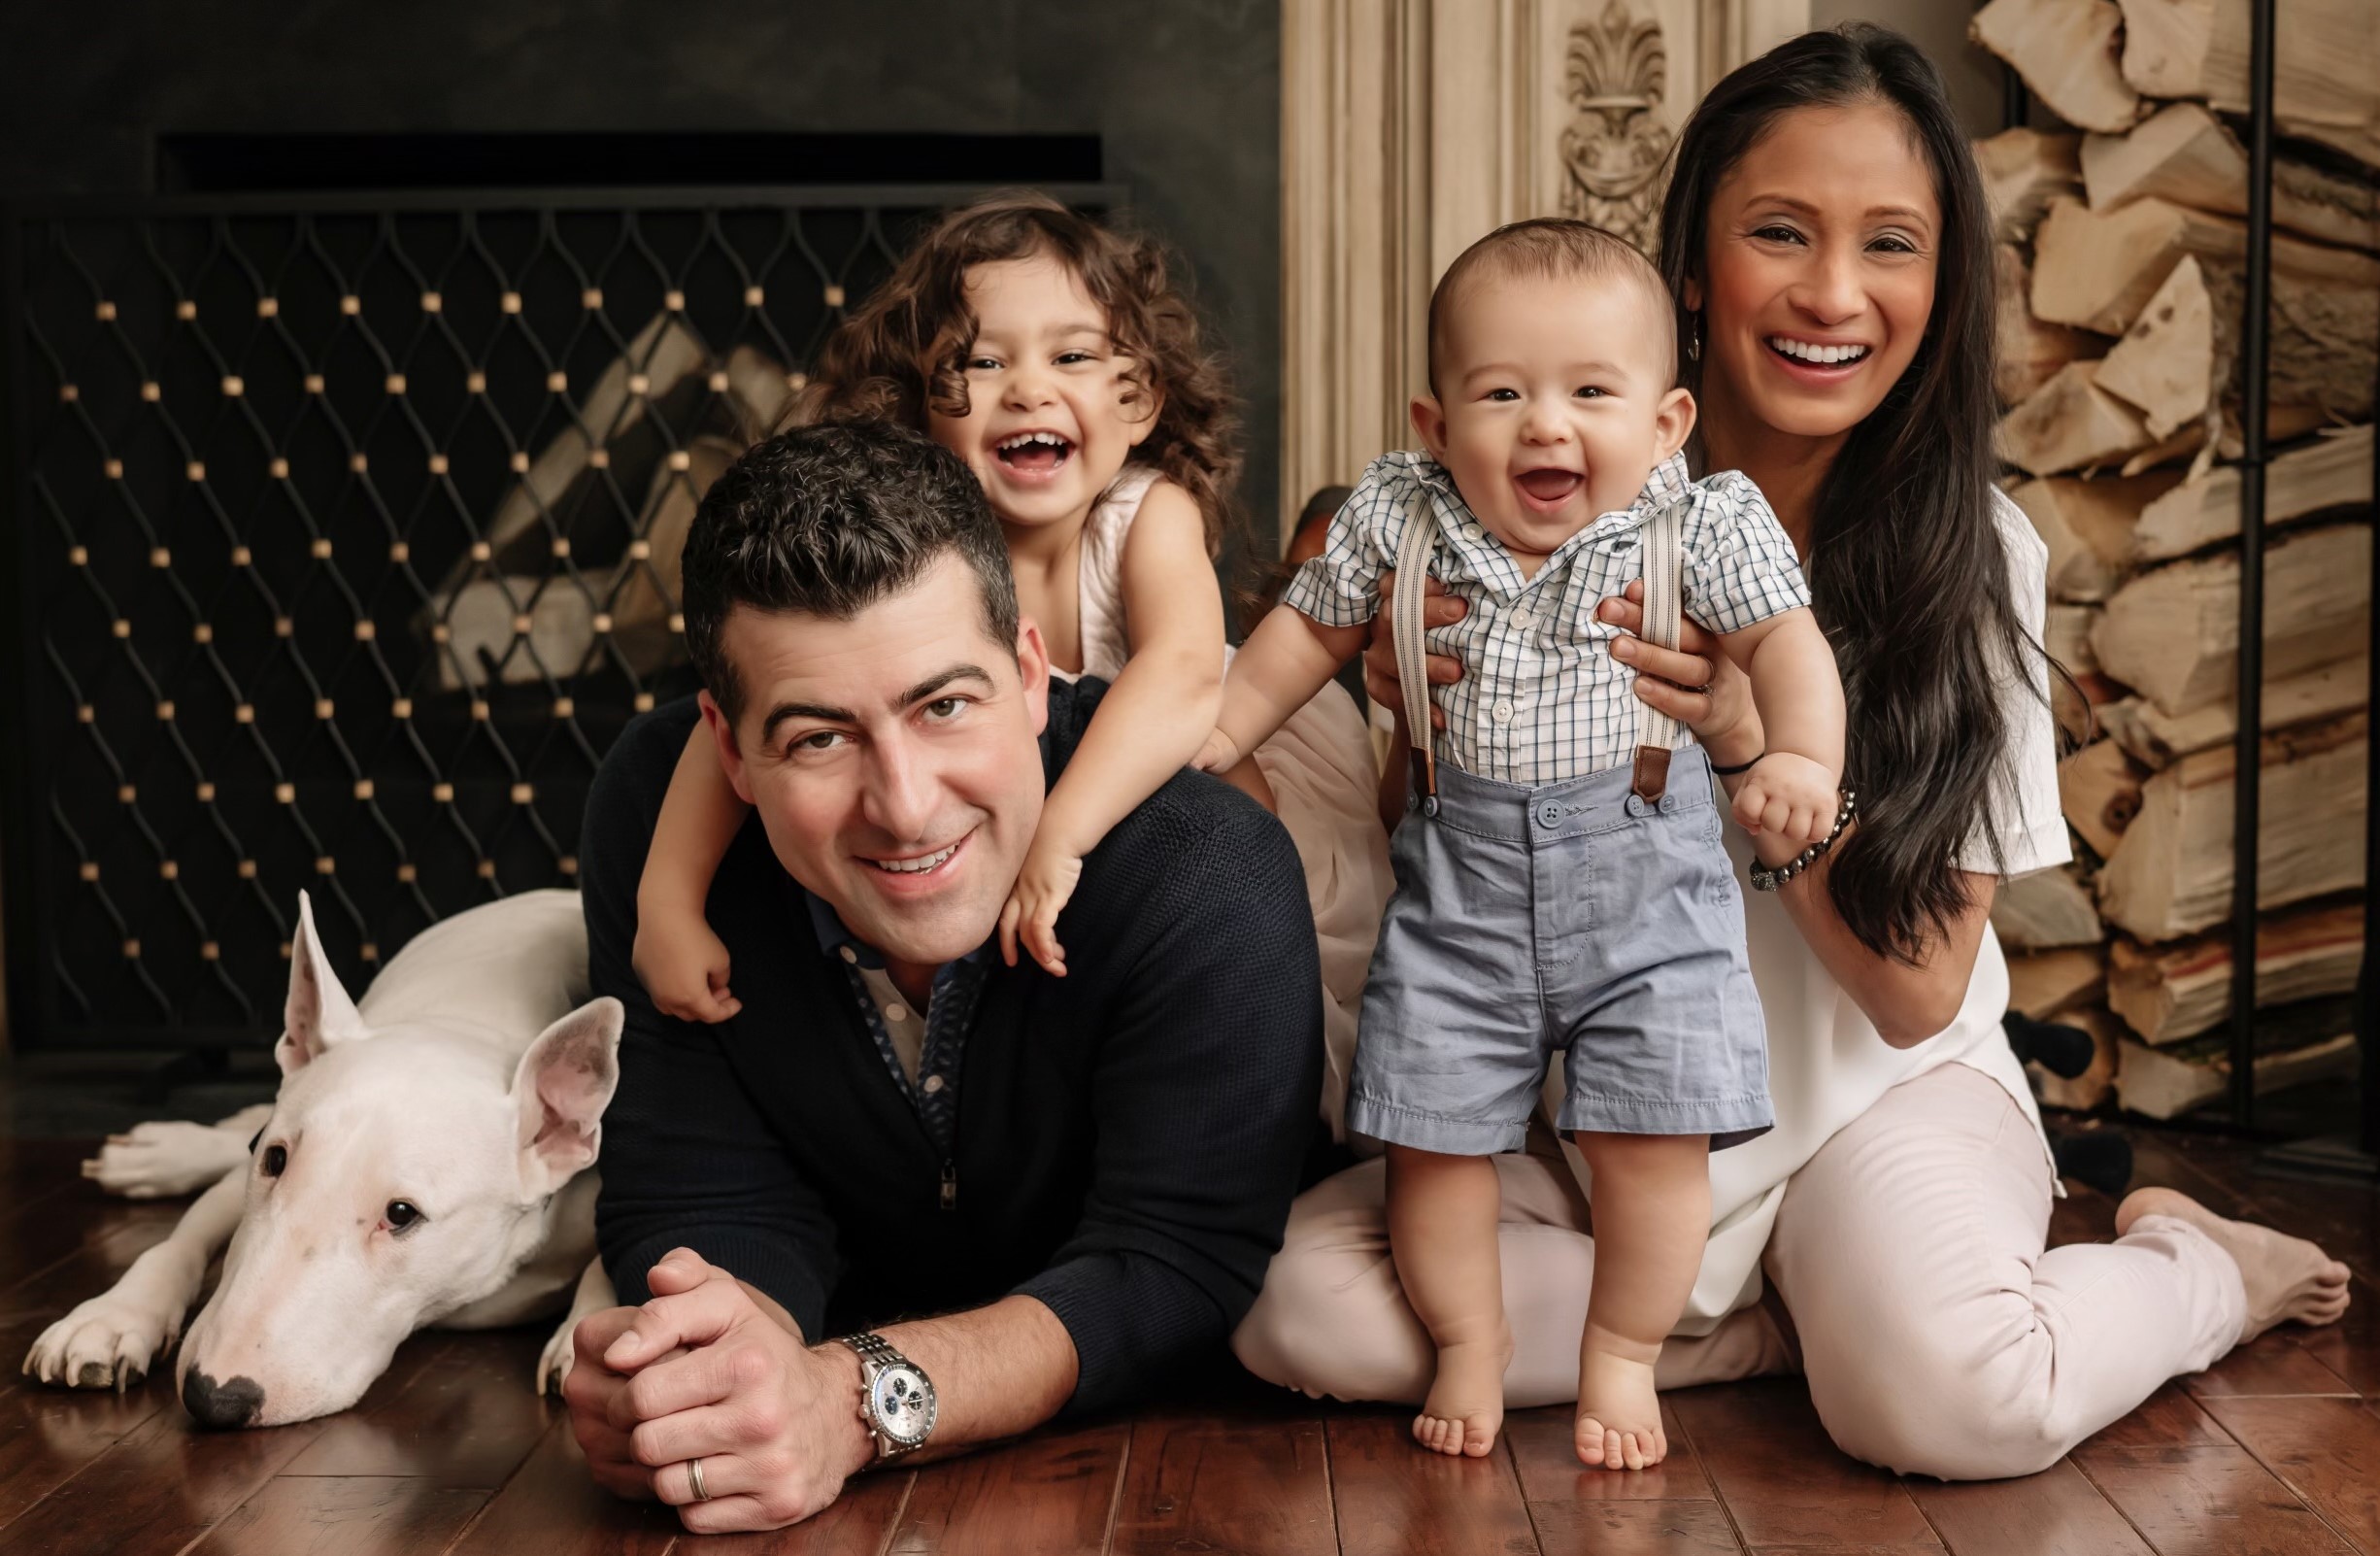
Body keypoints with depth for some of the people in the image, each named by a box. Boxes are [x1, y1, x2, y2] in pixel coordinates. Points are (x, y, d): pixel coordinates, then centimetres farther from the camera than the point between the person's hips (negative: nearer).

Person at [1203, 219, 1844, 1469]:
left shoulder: (1702, 526, -7)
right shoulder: (1397, 520, -2)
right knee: (1432, 1129, 3)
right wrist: (1214, 733, 14)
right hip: (1461, 881, 2)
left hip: (1646, 875, -1)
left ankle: (1622, 1357, 21)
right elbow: (1307, 629, 13)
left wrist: (1800, 757, -29)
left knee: (1653, 1134, -3)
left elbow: (1785, 641, -11)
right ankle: (1468, 1344, 28)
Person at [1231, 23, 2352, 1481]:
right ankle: (1790, 1315, -7)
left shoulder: (1977, 555, -9)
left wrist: (1756, 743, -27)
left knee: (1949, 1395, -33)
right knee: (1297, 1302, -23)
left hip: (1881, 1091, -2)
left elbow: (1918, 993, -11)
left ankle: (2191, 1264, 1)